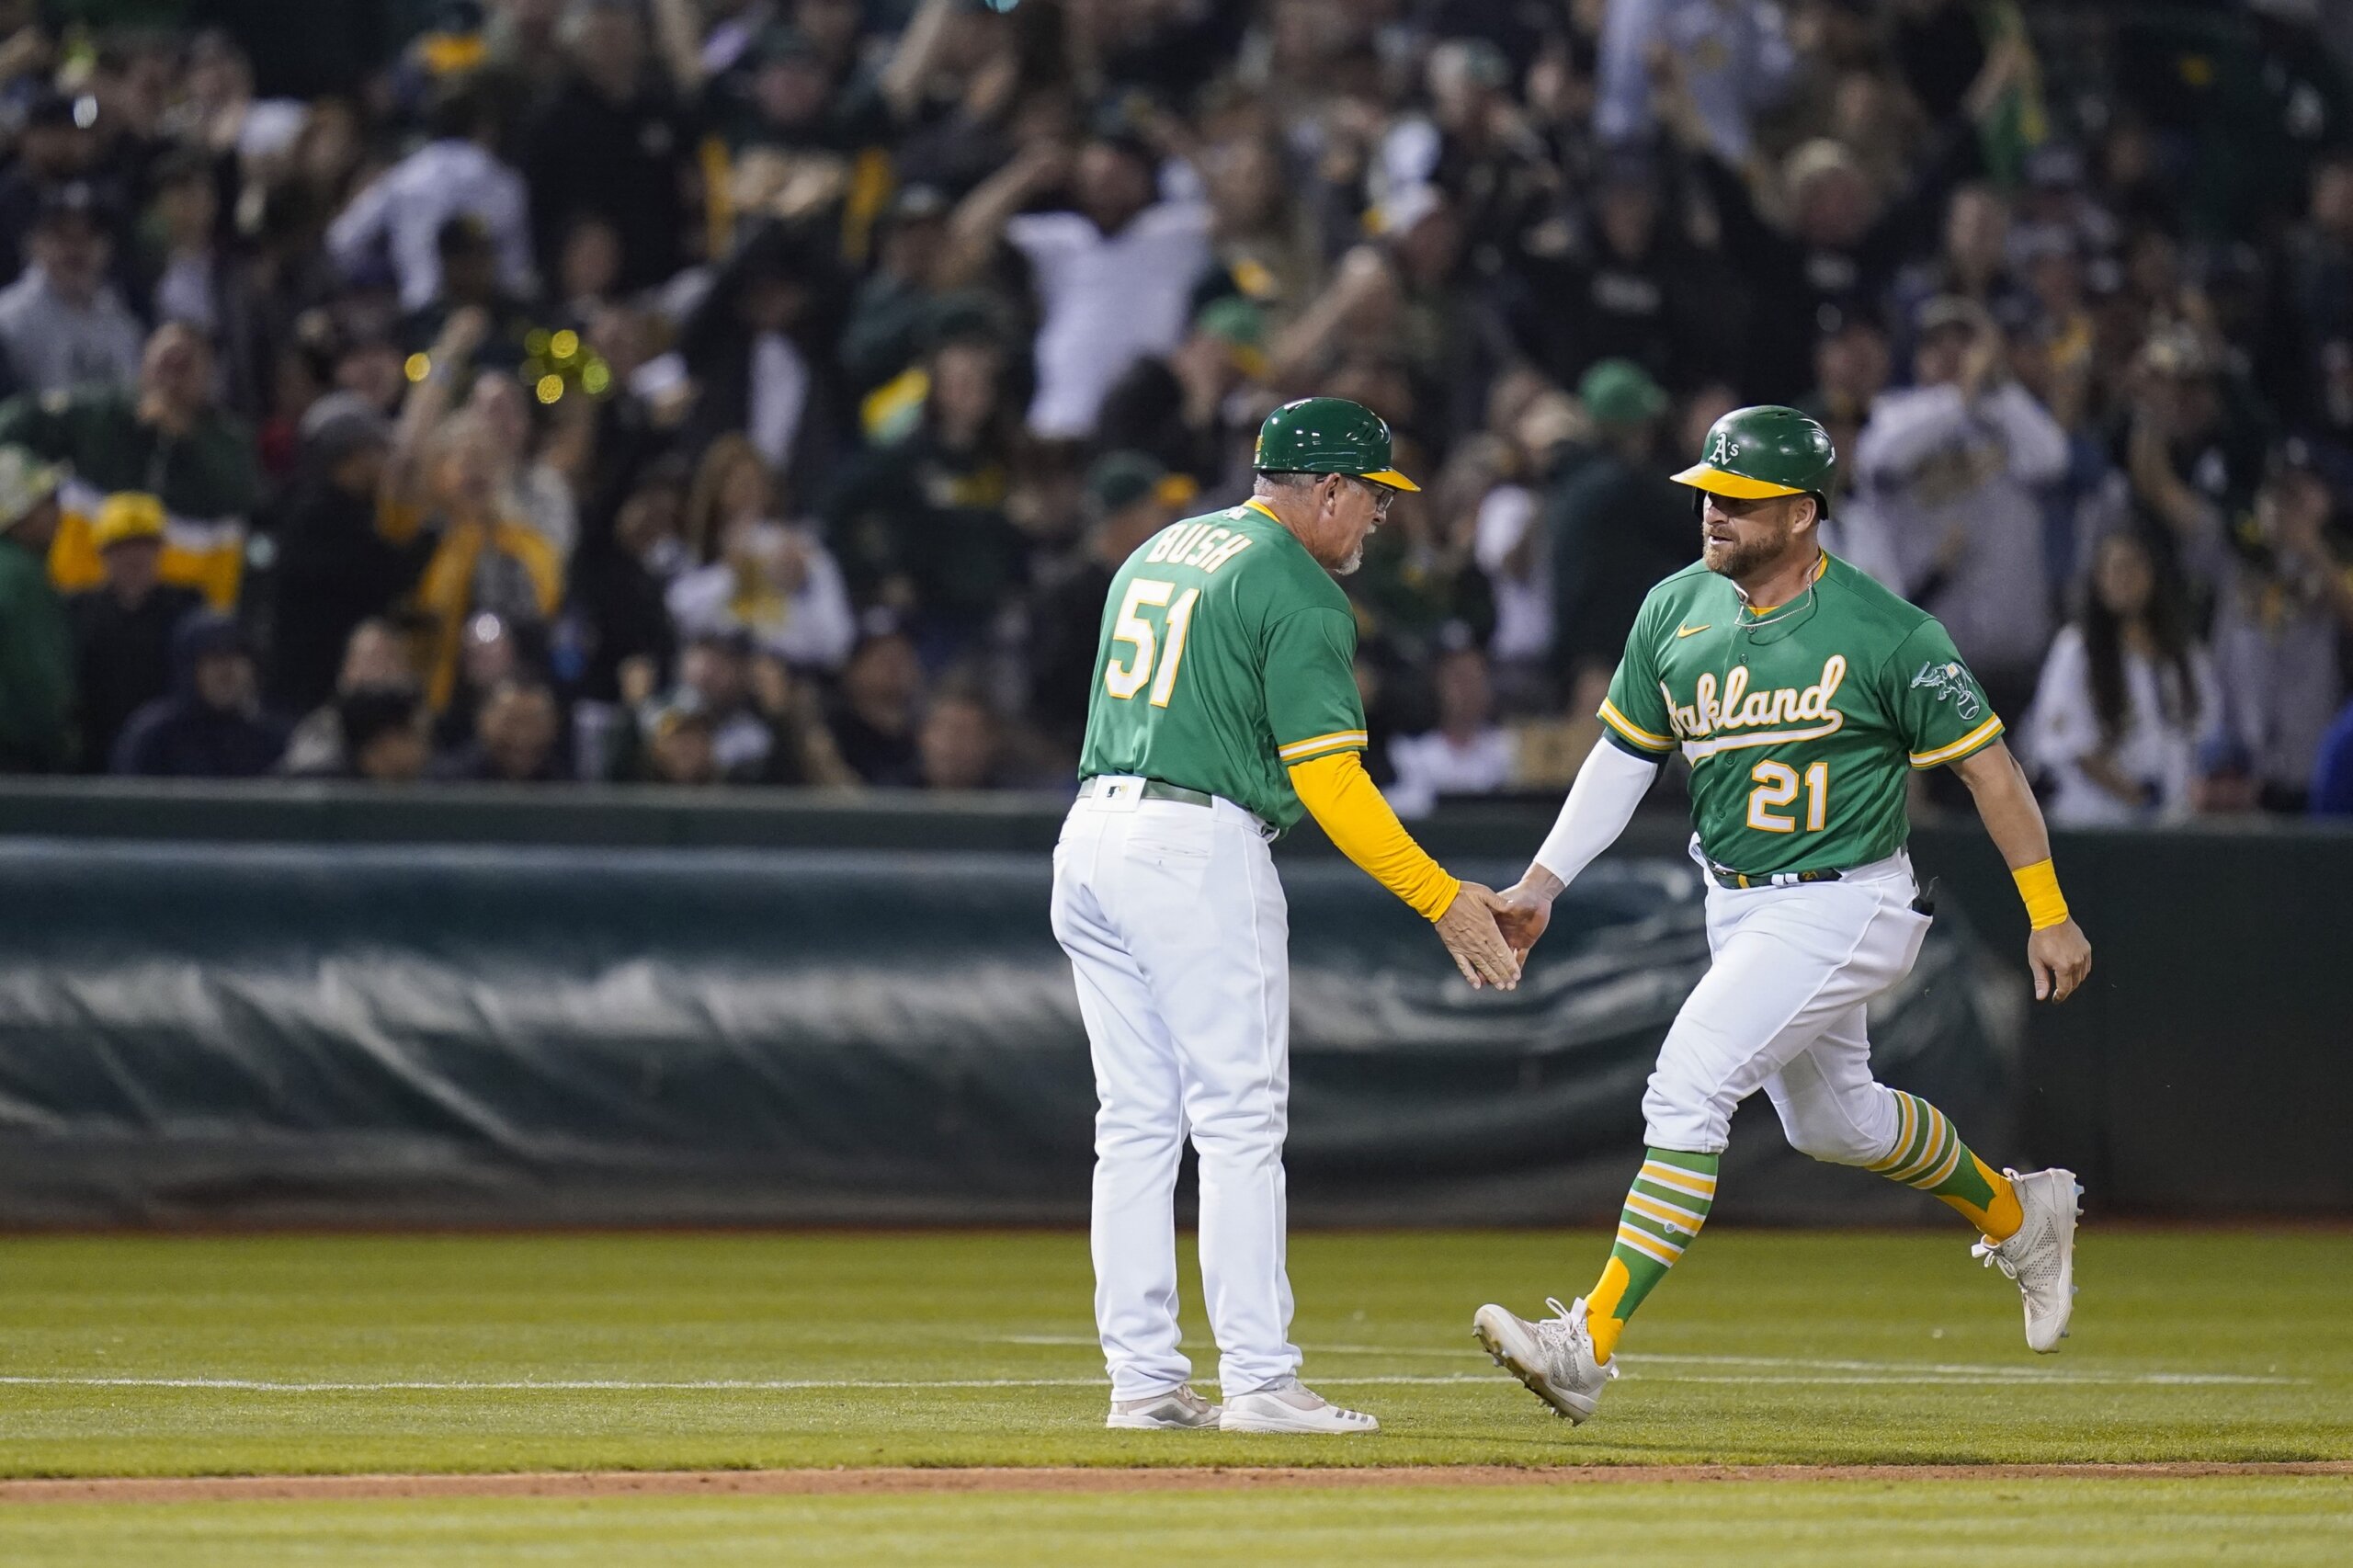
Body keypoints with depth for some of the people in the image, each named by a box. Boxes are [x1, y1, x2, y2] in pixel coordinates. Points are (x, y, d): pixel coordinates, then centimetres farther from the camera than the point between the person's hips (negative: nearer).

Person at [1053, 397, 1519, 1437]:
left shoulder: (1158, 551, 19)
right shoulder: (1300, 594, -7)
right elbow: (1328, 780, -12)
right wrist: (1443, 900, -10)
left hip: (1089, 834, 8)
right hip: (1197, 845, -8)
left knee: (1136, 1123, 9)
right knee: (1239, 1123, -6)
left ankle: (1142, 1378, 7)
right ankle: (1258, 1381, -9)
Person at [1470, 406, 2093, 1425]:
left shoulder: (1885, 634, -17)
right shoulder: (1676, 611, 1)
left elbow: (1986, 765, -9)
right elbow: (1624, 755, 12)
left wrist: (2049, 916, -7)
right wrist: (1543, 883, 5)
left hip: (1842, 906, -8)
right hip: (1737, 909, 8)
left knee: (1688, 1087, -21)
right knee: (1831, 1121, 22)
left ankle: (1592, 1340, -24)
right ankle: (2018, 1215, 49)